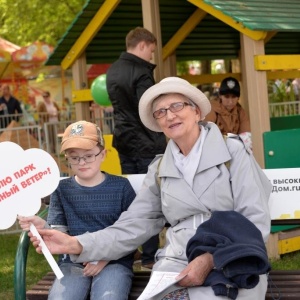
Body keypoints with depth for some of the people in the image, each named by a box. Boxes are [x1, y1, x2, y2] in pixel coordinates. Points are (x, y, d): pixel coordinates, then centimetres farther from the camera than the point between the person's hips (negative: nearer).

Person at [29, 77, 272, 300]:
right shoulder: (160, 170, 15)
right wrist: (77, 245, -5)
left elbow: (256, 220, -4)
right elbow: (132, 227, 10)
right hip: (177, 265, 3)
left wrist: (210, 259, -16)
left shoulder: (233, 152, 2)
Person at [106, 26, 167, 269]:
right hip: (144, 143, -8)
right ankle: (150, 256, 0)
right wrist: (162, 144, -12)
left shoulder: (113, 71, 10)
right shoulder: (140, 72, -17)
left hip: (124, 142, 8)